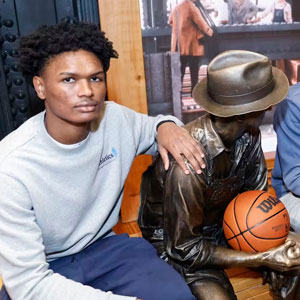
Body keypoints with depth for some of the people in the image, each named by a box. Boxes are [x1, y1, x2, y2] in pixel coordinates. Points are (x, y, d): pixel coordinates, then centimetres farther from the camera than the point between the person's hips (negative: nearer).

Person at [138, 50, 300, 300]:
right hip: (175, 241, -5)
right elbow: (184, 248, -25)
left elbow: (256, 194, 0)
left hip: (225, 221, 6)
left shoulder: (248, 134, -16)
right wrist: (262, 260, -24)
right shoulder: (188, 164, -37)